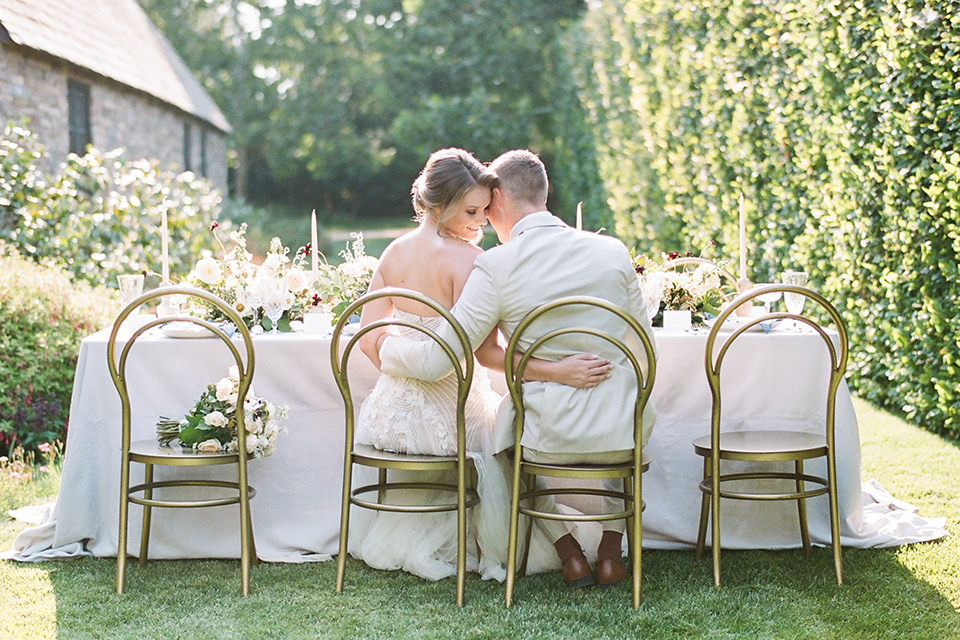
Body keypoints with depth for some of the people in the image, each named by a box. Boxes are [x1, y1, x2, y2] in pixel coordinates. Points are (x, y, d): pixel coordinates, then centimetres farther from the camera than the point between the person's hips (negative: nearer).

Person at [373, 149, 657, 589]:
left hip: (550, 437, -2)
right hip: (622, 436, 3)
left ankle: (570, 555, 26)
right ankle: (611, 552, 33)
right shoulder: (612, 251, -2)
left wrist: (383, 344, 9)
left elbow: (434, 361, -11)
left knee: (506, 427, 35)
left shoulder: (495, 267, -13)